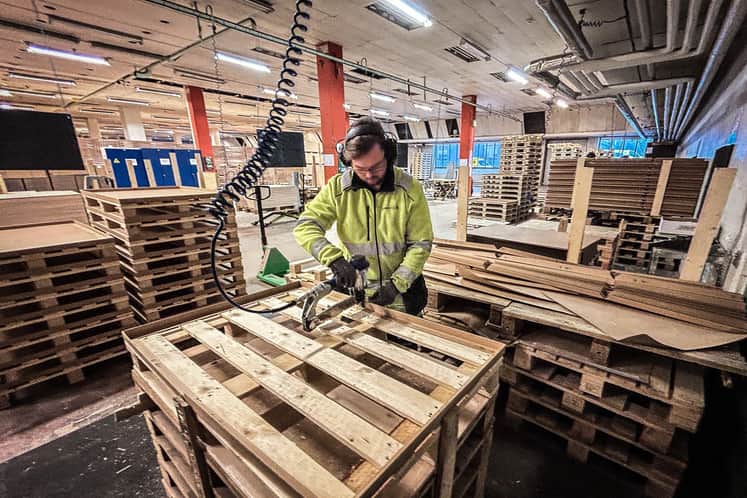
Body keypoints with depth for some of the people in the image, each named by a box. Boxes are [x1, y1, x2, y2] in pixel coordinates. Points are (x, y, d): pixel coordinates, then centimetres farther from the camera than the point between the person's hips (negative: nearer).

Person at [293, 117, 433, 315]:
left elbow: (420, 244, -10)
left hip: (401, 291, 0)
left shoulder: (409, 188, -13)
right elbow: (305, 226, -15)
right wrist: (334, 258, -32)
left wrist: (397, 284, -18)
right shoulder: (337, 187, -11)